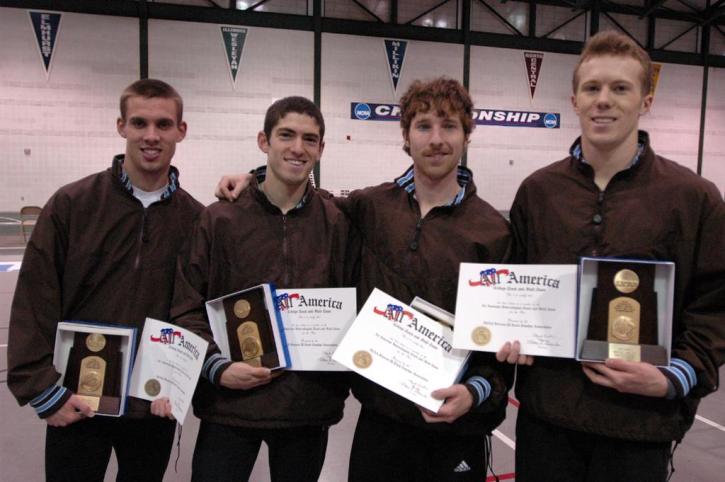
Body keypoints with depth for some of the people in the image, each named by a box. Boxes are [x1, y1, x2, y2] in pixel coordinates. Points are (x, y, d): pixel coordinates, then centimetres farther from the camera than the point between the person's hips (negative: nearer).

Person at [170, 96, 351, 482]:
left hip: (309, 404, 2)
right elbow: (187, 309, -3)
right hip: (230, 404, -1)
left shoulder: (336, 223, 1)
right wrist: (217, 367, -15)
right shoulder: (219, 219, -3)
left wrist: (342, 377, -4)